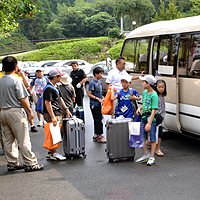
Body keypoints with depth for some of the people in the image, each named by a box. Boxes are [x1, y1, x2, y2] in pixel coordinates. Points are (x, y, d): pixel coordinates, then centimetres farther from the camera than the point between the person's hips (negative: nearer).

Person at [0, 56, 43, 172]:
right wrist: (30, 111, -5)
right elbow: (22, 99, -14)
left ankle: (12, 163, 19)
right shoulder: (16, 80, -13)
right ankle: (30, 163, 2)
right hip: (15, 111, -7)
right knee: (23, 139, -3)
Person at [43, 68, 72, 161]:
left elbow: (60, 99, 25)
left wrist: (66, 109, 20)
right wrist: (53, 118, -25)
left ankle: (50, 152, 23)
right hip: (52, 115, -10)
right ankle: (54, 154, 4)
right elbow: (47, 103, -23)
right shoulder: (49, 88, -18)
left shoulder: (55, 87, 14)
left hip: (58, 114, 10)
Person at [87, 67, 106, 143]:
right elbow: (89, 94, -14)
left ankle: (96, 136, 19)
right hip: (94, 104, -8)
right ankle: (99, 135, -2)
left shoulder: (100, 82, 12)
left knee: (98, 119, 11)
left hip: (99, 104, 8)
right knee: (97, 120, -7)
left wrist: (102, 97, 5)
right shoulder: (92, 83, -12)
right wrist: (98, 99, -17)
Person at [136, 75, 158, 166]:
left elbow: (154, 110, -20)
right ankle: (146, 154, 21)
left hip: (152, 119, -7)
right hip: (144, 118, 7)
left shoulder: (154, 95, -16)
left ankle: (151, 157, 18)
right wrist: (140, 108, 1)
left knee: (152, 139, 6)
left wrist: (149, 123, -24)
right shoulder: (145, 92, 8)